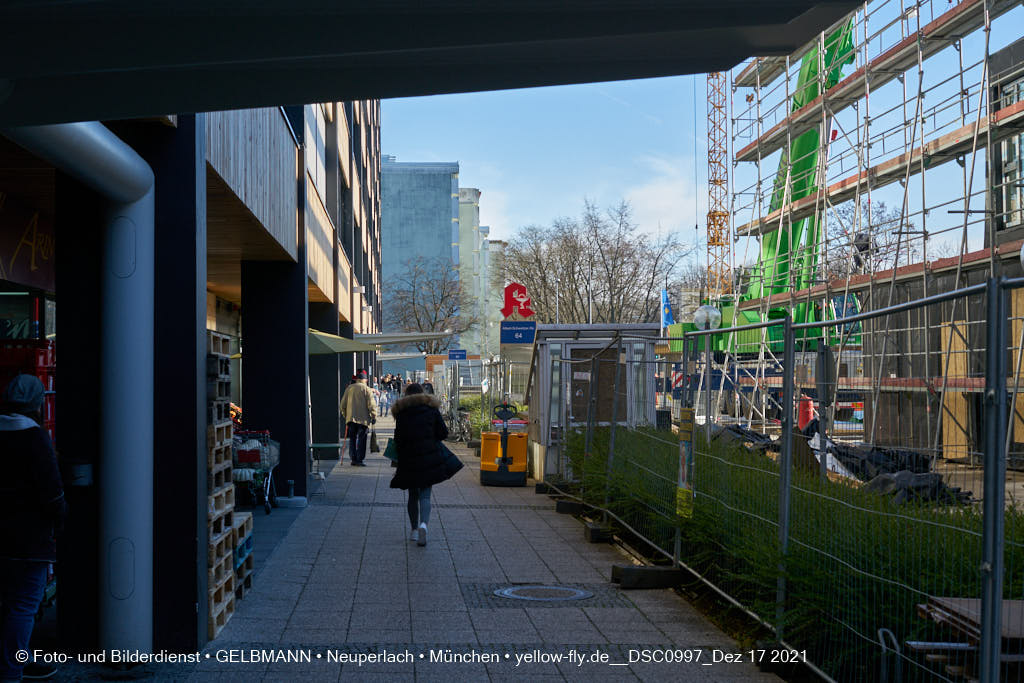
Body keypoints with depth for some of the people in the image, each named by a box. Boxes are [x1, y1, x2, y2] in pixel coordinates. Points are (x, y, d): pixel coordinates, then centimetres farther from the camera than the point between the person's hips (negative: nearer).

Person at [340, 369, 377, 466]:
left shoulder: (349, 388, 7)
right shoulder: (366, 389, -7)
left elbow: (343, 403, 13)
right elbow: (371, 404, -10)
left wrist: (344, 414, 25)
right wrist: (374, 416, -2)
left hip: (351, 418, 4)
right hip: (363, 418, -4)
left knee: (352, 439, 13)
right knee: (361, 439, 1)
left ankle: (353, 459, 12)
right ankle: (359, 460, -2)